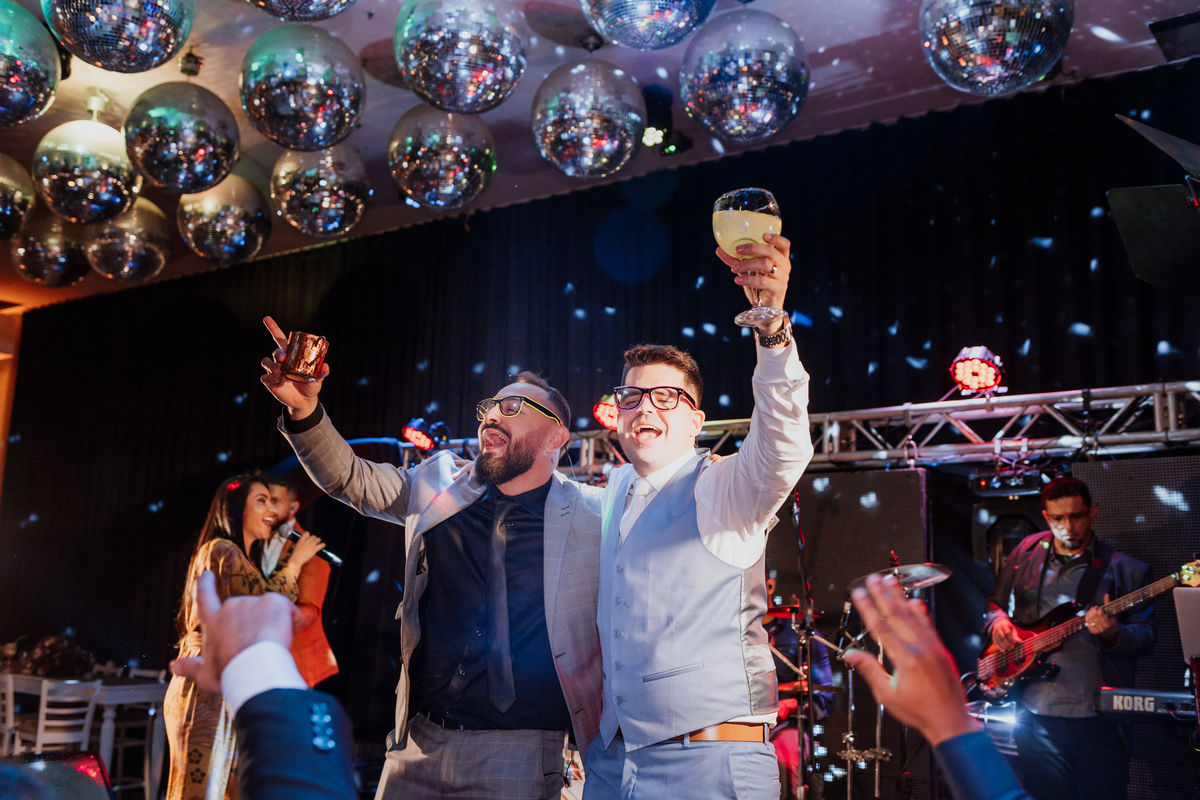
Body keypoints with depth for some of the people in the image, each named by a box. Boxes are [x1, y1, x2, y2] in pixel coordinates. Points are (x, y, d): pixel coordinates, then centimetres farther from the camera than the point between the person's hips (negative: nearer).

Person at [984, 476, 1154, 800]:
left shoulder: (1123, 570, -1)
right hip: (1036, 712, 3)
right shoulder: (1026, 553, 8)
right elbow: (995, 603, 20)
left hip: (1098, 716, -2)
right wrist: (998, 622, -2)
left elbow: (1145, 638, -3)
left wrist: (1113, 633, -23)